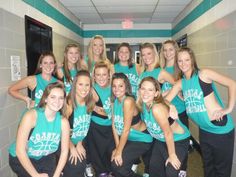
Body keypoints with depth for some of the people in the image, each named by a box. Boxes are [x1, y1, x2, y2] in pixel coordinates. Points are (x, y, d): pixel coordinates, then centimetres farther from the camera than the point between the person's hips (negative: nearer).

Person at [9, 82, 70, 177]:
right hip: (20, 158, -3)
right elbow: (20, 151, -24)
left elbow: (64, 151, -7)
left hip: (46, 157, 3)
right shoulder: (31, 116, -26)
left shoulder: (63, 122, -16)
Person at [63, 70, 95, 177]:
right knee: (75, 166, -16)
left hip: (79, 143, 5)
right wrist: (72, 148, -9)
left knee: (82, 165, -7)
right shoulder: (69, 104, -24)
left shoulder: (89, 104, -8)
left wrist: (80, 144, 2)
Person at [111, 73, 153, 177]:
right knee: (111, 159, 5)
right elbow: (114, 125, -2)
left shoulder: (128, 101, -26)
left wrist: (119, 151, -15)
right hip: (128, 139, 7)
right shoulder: (114, 100, -4)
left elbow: (126, 130, -23)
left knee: (117, 164, -11)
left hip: (142, 140, -6)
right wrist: (117, 147, -3)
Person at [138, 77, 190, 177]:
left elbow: (168, 133, -27)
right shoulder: (142, 104, -13)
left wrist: (172, 155, -18)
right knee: (153, 169, 16)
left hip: (179, 140, -7)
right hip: (160, 140, 7)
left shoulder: (157, 108, -35)